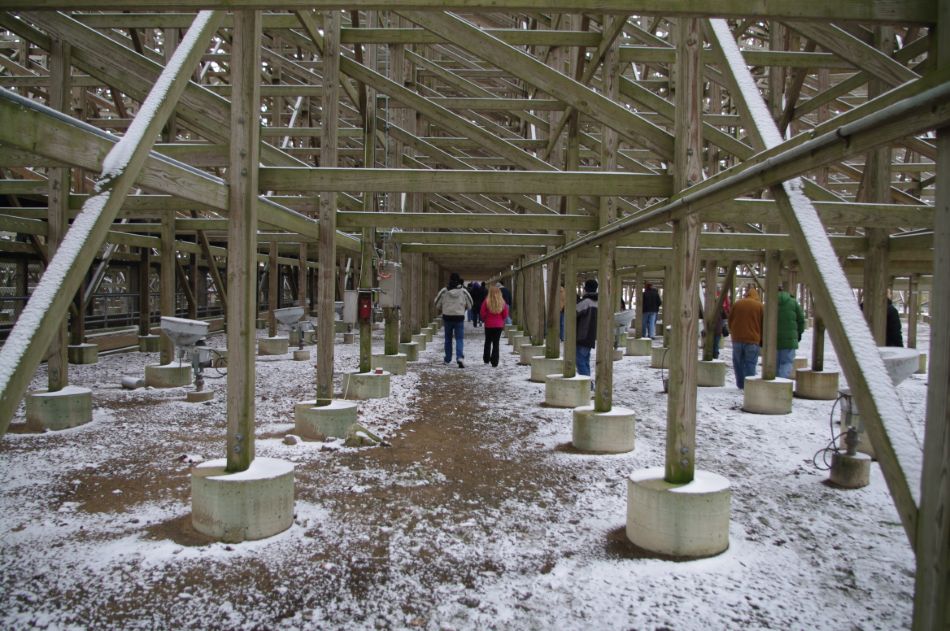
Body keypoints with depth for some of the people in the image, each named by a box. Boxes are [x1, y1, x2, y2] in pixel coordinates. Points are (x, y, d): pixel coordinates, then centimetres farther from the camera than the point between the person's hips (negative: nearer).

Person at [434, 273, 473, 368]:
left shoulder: (443, 291, -7)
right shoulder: (463, 291, -5)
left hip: (447, 318, 1)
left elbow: (437, 304, 1)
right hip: (459, 318, -1)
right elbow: (469, 305, 4)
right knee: (459, 339, 1)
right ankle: (460, 357, -19)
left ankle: (448, 359, 23)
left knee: (448, 339, 15)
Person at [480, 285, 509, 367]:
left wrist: (484, 319, 13)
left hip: (489, 325, 0)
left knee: (488, 342, 18)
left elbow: (482, 313, -7)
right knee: (496, 343, 4)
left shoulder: (486, 301, -9)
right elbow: (505, 314, 0)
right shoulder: (502, 302, -4)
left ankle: (486, 359, 24)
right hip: (499, 325, 1)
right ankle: (494, 362, 0)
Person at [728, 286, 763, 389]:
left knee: (738, 362, 15)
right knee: (750, 364, 1)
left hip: (737, 339, 2)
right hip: (753, 341, -2)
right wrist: (762, 341, 11)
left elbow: (730, 321, 12)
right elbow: (763, 325, 2)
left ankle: (741, 384, 17)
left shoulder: (737, 304, 6)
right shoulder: (760, 306, -1)